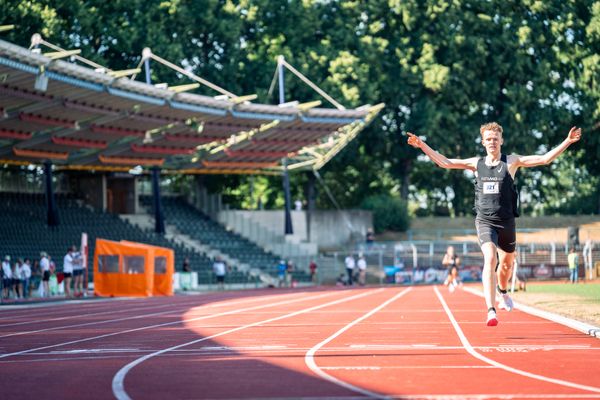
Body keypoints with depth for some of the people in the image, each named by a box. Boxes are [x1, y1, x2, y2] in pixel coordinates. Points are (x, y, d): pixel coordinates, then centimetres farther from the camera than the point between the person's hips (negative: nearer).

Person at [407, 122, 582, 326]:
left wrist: (567, 141, -11)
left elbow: (545, 159, -3)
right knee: (490, 259, -23)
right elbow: (445, 162, 10)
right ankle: (491, 311, -30)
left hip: (506, 221, 1)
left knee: (506, 263, 16)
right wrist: (422, 146, 3)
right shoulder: (476, 163, 7)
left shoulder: (511, 162, 2)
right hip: (485, 221, -1)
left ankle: (503, 292, 51)